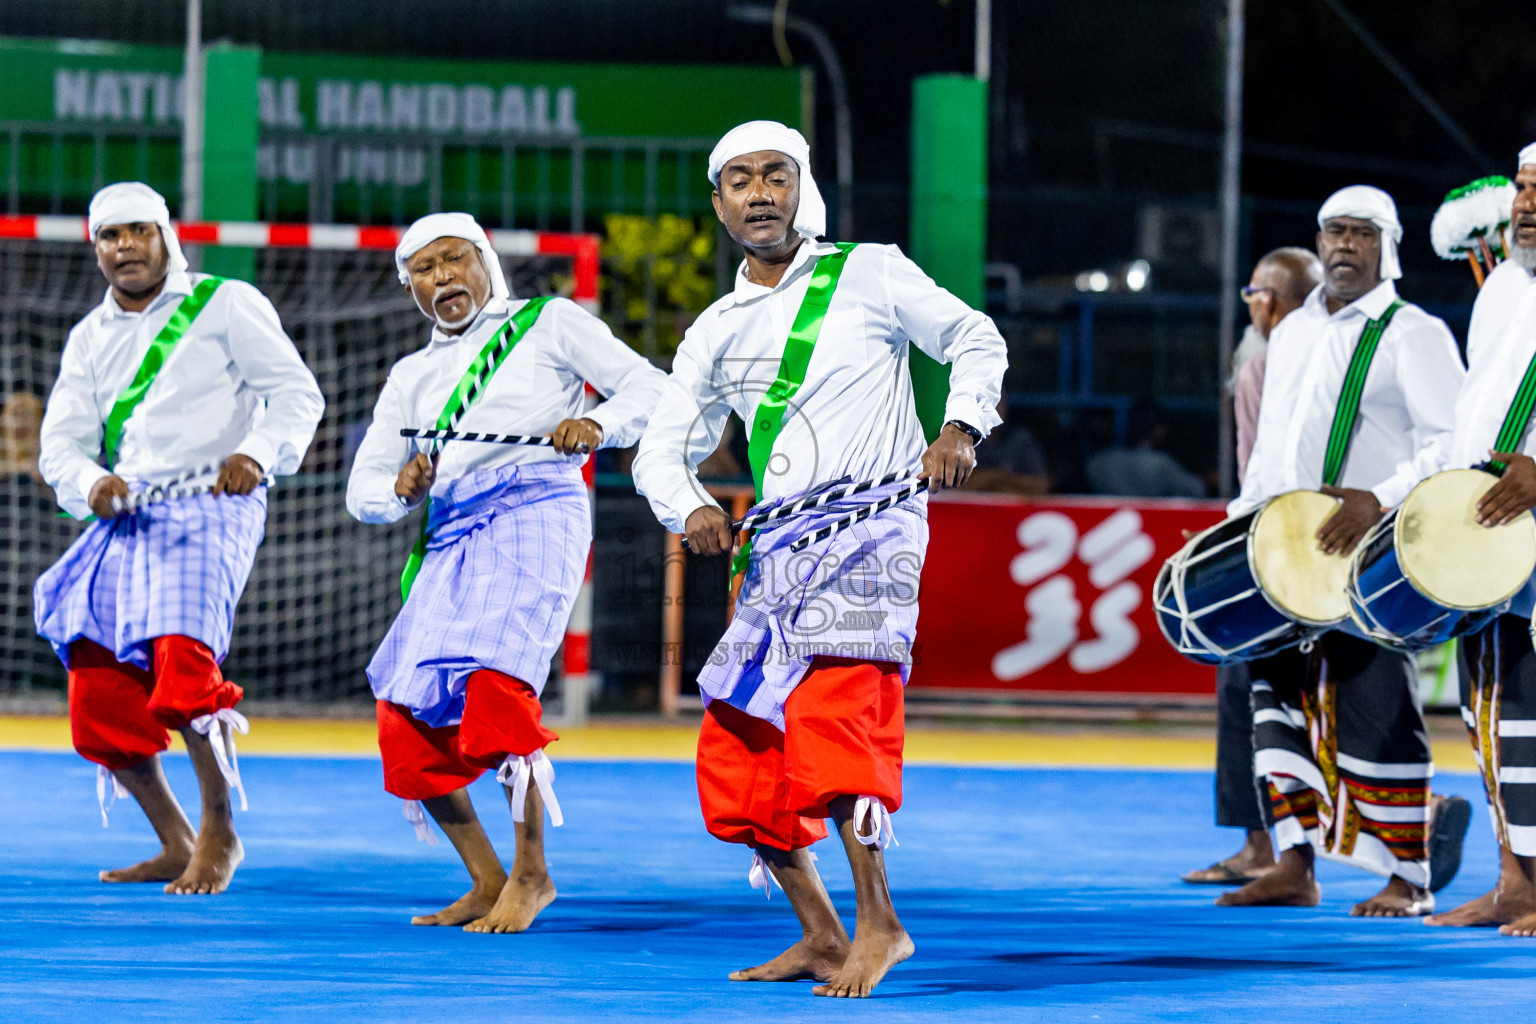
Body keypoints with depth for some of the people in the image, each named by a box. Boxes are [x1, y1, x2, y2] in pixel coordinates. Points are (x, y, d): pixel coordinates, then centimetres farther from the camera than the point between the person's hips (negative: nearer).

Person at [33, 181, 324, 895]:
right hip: (121, 521, 6)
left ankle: (220, 835, -10)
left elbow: (297, 393, -1)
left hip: (211, 510, -6)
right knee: (99, 705, 0)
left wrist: (256, 454, -19)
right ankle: (175, 845, 18)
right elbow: (61, 441, 10)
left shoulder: (226, 305, 3)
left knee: (182, 663, -26)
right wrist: (89, 482, -12)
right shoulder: (89, 338, 17)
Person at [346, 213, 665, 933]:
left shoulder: (548, 324, 12)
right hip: (449, 540, 6)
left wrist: (597, 425, -14)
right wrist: (400, 488, -2)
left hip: (535, 515, -6)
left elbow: (649, 387, 6)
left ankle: (531, 877, -12)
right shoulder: (412, 377, 25)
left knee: (496, 684, -25)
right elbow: (363, 488, 21)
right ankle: (487, 883, 12)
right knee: (406, 721, -3)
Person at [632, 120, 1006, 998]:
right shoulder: (718, 331, 16)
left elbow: (976, 339, 7)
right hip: (774, 551, 6)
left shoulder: (869, 274, 3)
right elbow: (663, 447, 17)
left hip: (869, 526, -6)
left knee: (829, 704, -25)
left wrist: (962, 426, -11)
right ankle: (821, 937, 16)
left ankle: (879, 925, -19)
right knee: (735, 755, 3)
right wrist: (688, 508, -5)